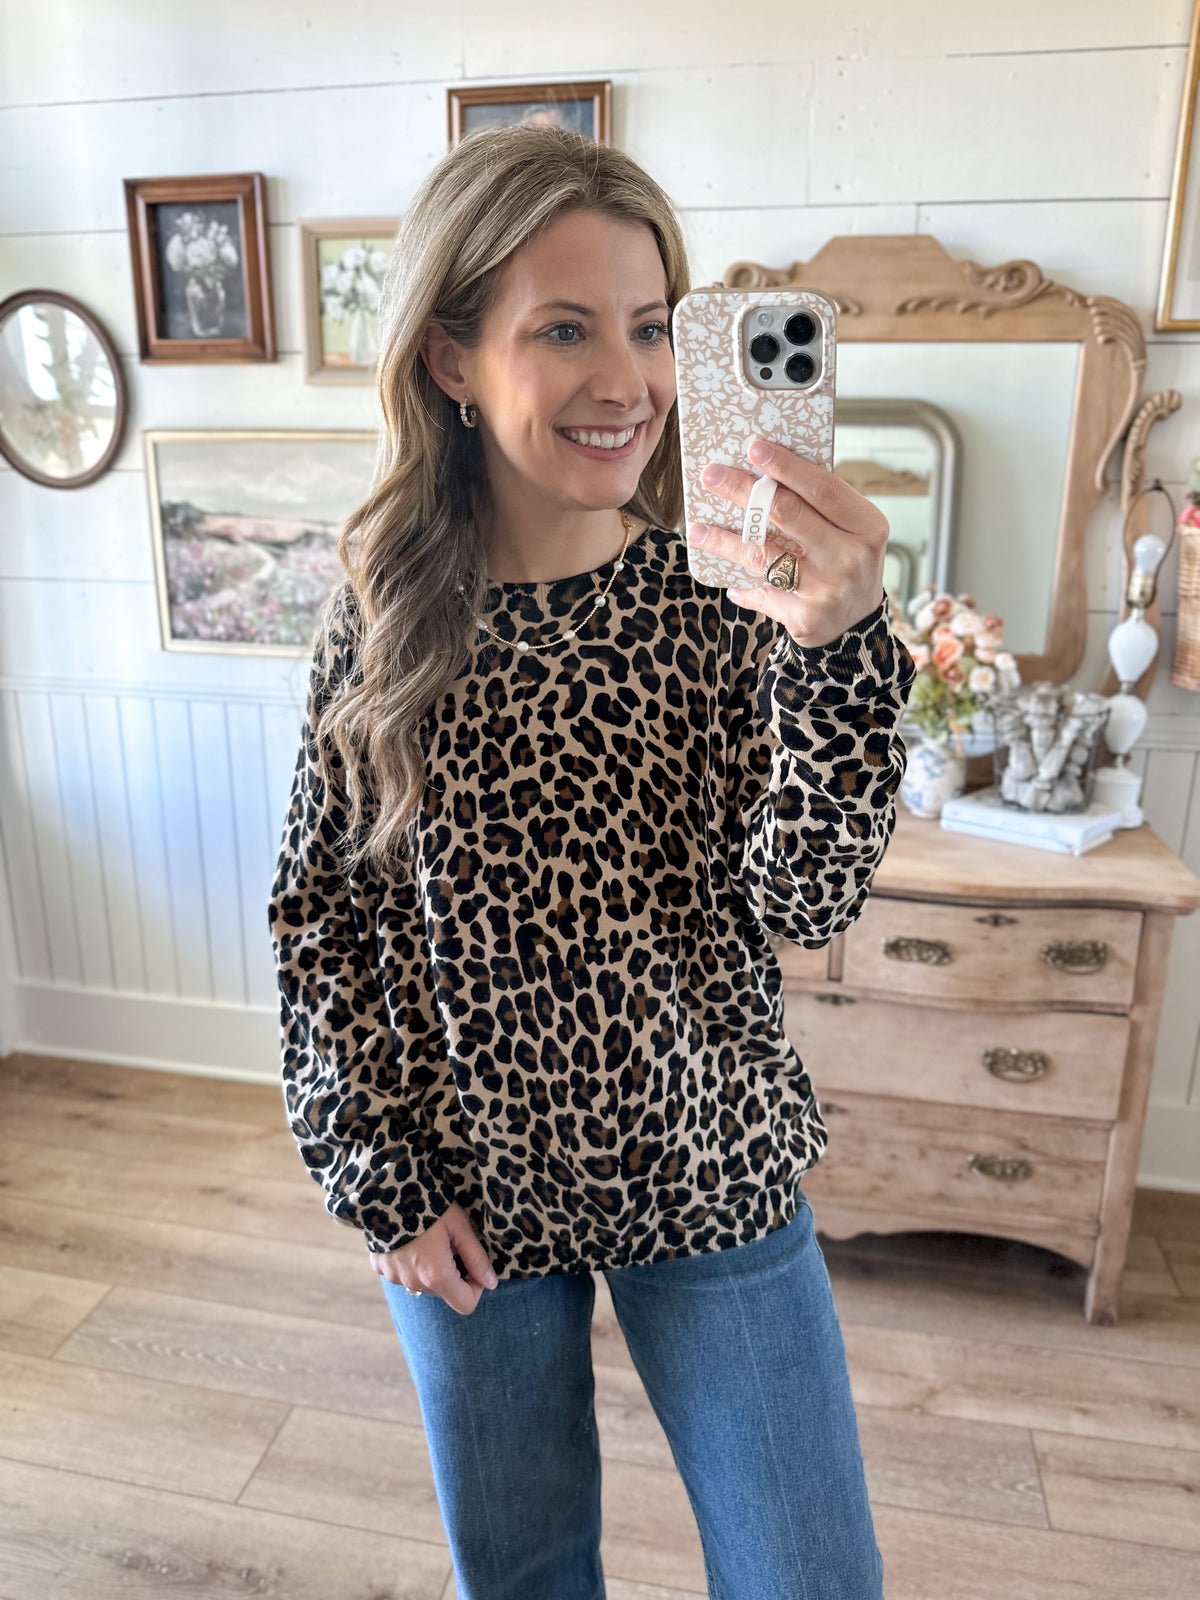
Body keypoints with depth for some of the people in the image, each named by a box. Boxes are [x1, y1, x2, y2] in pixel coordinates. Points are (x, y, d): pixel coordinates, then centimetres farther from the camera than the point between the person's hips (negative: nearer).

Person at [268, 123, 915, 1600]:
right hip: (465, 1198, 1)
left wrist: (837, 646, -36)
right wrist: (377, 1176, -5)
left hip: (712, 1175, 0)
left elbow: (807, 900, -20)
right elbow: (321, 915, -3)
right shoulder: (384, 618, -10)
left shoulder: (727, 592, -12)